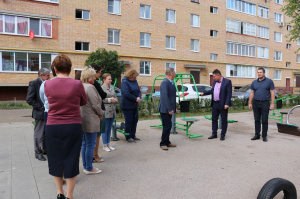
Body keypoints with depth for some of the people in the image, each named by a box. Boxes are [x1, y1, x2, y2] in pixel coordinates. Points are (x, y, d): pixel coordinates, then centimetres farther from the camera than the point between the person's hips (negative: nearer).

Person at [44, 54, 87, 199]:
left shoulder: (47, 84, -5)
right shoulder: (77, 84, -9)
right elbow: (83, 102, 5)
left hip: (52, 126, 2)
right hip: (73, 126, -2)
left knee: (56, 159, 17)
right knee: (71, 160, 9)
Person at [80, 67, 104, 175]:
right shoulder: (90, 87, -17)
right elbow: (95, 105, -18)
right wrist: (101, 115, -1)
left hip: (83, 120, 10)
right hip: (90, 121, -10)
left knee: (85, 144, 16)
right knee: (90, 145, 1)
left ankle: (85, 166, 27)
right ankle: (89, 168, 11)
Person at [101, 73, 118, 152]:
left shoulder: (112, 87, 13)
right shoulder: (101, 88, -9)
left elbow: (115, 97, 20)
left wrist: (115, 100, -2)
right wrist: (109, 100, -16)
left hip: (112, 111, 7)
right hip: (105, 111, -7)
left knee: (109, 128, 14)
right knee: (105, 129, 2)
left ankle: (108, 144, 25)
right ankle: (105, 145, 14)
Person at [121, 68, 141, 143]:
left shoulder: (135, 81, 9)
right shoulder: (125, 82, -15)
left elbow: (138, 90, 11)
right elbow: (127, 94, -22)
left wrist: (139, 97, -10)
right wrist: (136, 99, -16)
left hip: (134, 105, 8)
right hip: (127, 105, -8)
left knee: (135, 120, 12)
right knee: (129, 121, -2)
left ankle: (133, 135, 25)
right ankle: (128, 137, 10)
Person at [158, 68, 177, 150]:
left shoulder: (171, 83, 14)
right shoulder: (164, 82, -16)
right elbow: (165, 97, -23)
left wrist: (173, 108, 18)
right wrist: (170, 109, -23)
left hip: (169, 109, 9)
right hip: (165, 109, -9)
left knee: (168, 126, 14)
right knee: (167, 126, -5)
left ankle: (167, 142, 24)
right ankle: (163, 144, 6)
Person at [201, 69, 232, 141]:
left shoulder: (227, 81, -9)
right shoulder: (215, 82, 12)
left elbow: (229, 93, -14)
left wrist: (227, 104, -20)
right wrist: (204, 93, 17)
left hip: (223, 104, -7)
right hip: (215, 104, 7)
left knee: (224, 120, 4)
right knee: (214, 119, 11)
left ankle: (223, 135, 15)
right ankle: (214, 134, 22)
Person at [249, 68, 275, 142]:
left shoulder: (269, 81, 0)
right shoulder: (254, 82, 10)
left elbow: (272, 93, -2)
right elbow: (252, 93, 12)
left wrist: (272, 104, -8)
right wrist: (250, 103, 6)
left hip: (265, 103, -3)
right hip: (256, 103, 3)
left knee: (264, 120, 1)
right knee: (257, 120, 8)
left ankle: (264, 136, 11)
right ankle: (257, 135, 16)